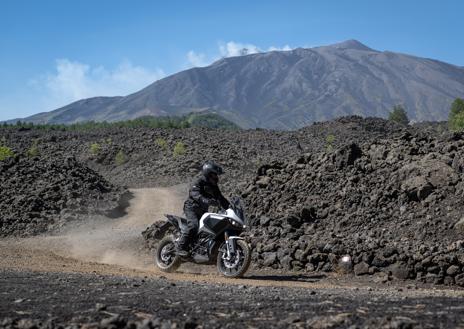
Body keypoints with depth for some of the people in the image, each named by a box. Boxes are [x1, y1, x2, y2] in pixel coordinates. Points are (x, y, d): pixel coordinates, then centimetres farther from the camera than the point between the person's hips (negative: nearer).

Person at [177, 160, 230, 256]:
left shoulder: (213, 185, 12)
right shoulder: (198, 182, -14)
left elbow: (220, 198, 14)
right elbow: (195, 194, -31)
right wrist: (207, 201, -47)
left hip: (203, 210, 8)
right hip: (192, 208, -8)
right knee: (193, 225, -29)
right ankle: (181, 247, -26)